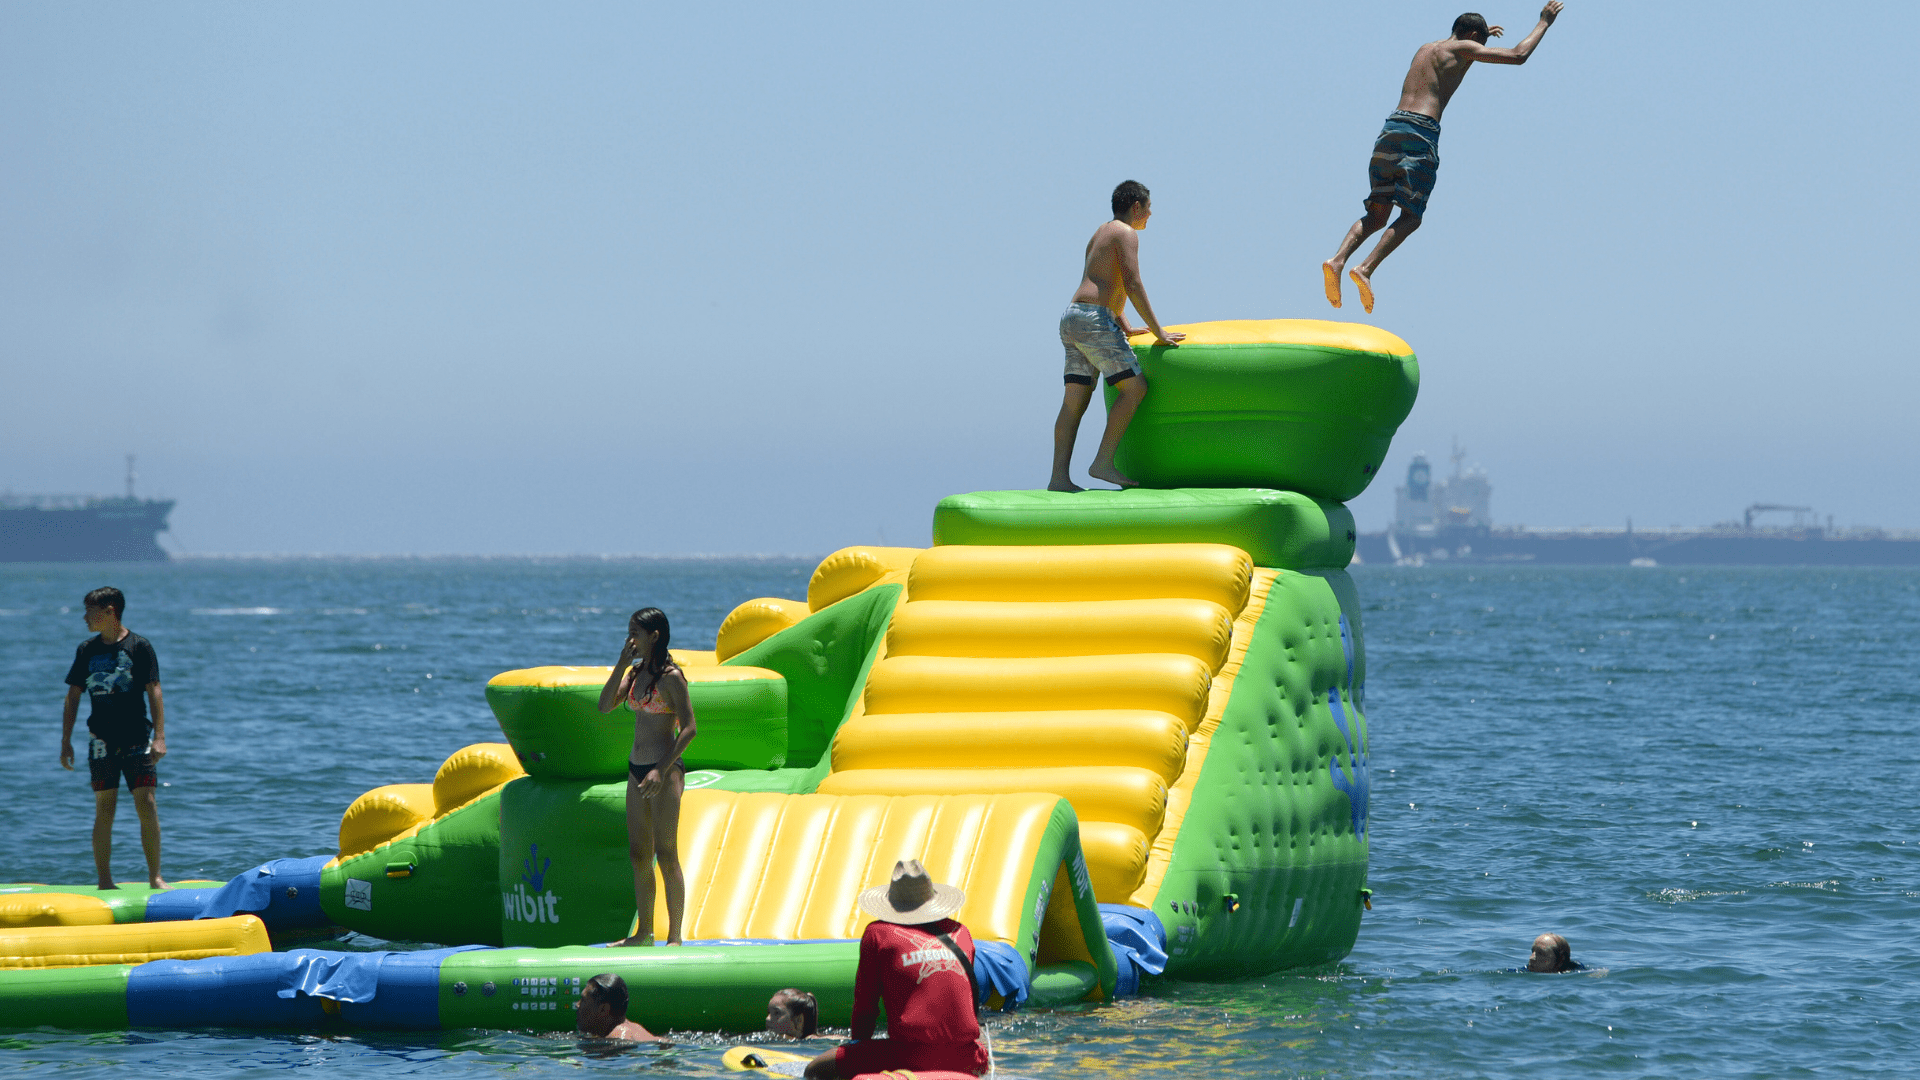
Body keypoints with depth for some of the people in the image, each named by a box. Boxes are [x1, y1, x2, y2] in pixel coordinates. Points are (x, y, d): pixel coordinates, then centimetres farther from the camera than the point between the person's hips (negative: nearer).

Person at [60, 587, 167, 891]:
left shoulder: (139, 647, -2)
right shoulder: (87, 650, 9)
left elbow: (154, 693, -5)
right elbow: (73, 697, 12)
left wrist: (159, 736, -13)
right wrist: (66, 741, 7)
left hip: (137, 738, -2)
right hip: (102, 741, 3)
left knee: (146, 804, -7)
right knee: (104, 809, -1)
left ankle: (155, 877, -1)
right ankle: (104, 881, 2)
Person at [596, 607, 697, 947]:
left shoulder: (670, 676, -12)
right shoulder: (636, 672, 11)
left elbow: (688, 728, -15)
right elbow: (605, 706, 4)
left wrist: (661, 770, -21)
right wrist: (622, 664, -4)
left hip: (665, 769, -8)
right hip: (636, 767, 8)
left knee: (666, 856, -6)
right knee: (639, 855, 11)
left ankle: (674, 936, -1)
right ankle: (644, 933, 19)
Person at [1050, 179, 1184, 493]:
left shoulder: (1101, 233, 26)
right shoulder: (1126, 234, -4)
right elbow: (1133, 286, -12)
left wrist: (1126, 328, 26)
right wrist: (1158, 331, -8)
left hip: (1073, 318, 9)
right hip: (1094, 320, -9)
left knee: (1076, 400, 4)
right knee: (1135, 387, -7)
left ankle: (1059, 478, -3)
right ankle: (1103, 462, -12)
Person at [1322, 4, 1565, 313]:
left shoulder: (1425, 49, 28)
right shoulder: (1463, 49, 8)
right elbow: (1517, 55, 8)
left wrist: (1482, 35, 63)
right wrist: (1544, 24, 24)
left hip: (1392, 127, 6)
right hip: (1421, 131, -6)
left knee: (1377, 214, 6)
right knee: (1411, 216, -4)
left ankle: (1338, 260, -18)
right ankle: (1366, 268, -24)